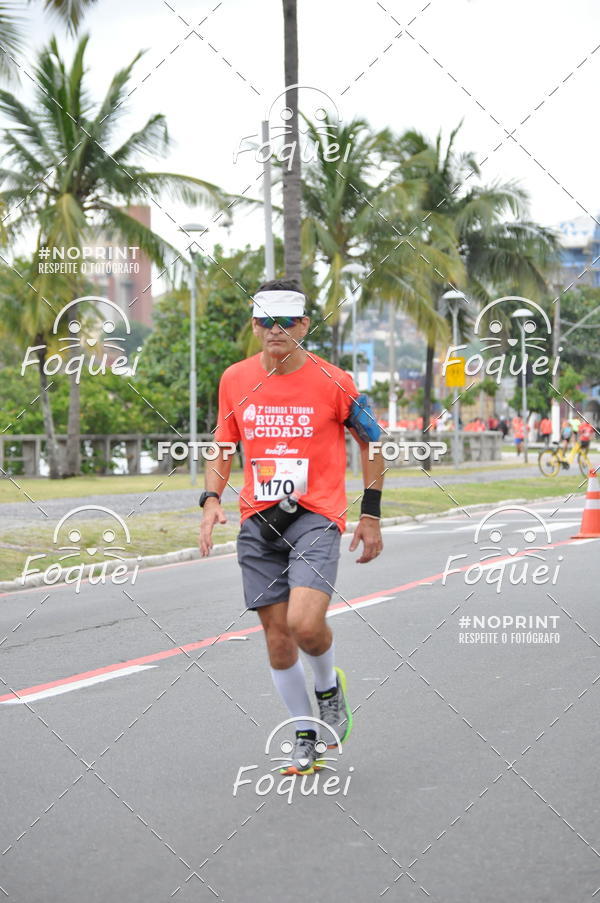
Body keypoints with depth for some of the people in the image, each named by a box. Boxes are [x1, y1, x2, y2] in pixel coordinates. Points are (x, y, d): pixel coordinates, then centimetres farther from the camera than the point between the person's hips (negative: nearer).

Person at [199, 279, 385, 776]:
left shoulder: (332, 382, -6)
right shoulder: (235, 380, 4)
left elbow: (372, 442, 7)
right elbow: (223, 450, 15)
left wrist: (371, 515, 5)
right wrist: (211, 500, -2)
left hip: (316, 516, -4)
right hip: (258, 521, 4)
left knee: (305, 623, -22)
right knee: (277, 634, 4)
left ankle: (329, 688, 12)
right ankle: (305, 738, 21)